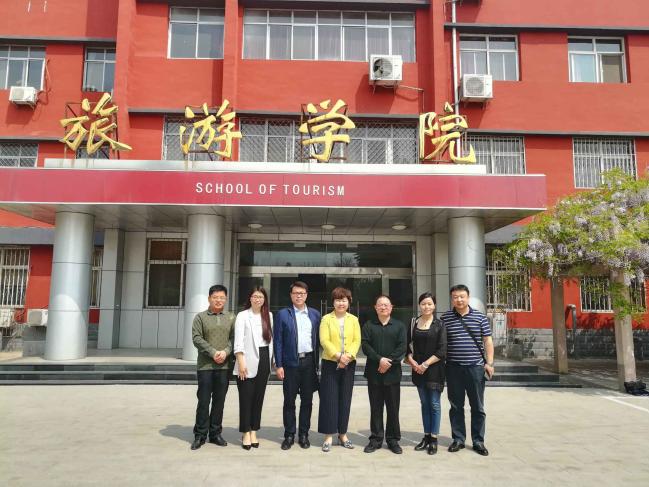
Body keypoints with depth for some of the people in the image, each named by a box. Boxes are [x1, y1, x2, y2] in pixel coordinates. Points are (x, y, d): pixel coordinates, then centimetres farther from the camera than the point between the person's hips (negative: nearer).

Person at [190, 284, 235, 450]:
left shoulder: (231, 318, 10)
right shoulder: (200, 317, 3)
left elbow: (234, 338, 5)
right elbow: (197, 338, -6)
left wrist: (226, 351, -13)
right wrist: (213, 352, -14)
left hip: (224, 366, 2)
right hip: (205, 366, -2)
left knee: (219, 401, 8)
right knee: (204, 401, 2)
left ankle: (215, 433, 19)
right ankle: (200, 435, 13)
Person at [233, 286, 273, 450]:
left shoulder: (269, 316, 9)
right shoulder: (242, 316, -3)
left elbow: (271, 338, 9)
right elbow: (238, 342, -8)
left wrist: (272, 361, 5)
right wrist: (241, 363, -15)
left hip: (263, 361, 4)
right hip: (248, 362, -4)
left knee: (259, 397, 9)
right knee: (246, 398, 0)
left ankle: (254, 432, 19)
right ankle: (246, 433, 11)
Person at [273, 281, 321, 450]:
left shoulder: (315, 314, 7)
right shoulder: (283, 314, 0)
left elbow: (318, 339, 8)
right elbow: (277, 341, -2)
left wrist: (317, 363, 2)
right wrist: (279, 365, -7)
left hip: (309, 362, 2)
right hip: (290, 362, -2)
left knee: (307, 400, 9)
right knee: (289, 401, 6)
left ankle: (304, 434, 22)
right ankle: (289, 435, 18)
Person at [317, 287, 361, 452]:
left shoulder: (353, 320, 7)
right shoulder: (326, 319, -1)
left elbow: (357, 341, 0)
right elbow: (324, 341, -9)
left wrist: (348, 355, -16)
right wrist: (338, 356, -19)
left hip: (349, 364, 3)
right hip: (330, 363, -2)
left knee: (345, 399, 9)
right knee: (329, 399, 0)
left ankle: (342, 434, 20)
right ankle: (328, 436, 8)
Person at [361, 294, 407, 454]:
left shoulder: (399, 326, 7)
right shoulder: (368, 325, 8)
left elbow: (402, 347, -3)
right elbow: (365, 345, -4)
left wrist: (389, 362, -14)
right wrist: (379, 359, -16)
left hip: (392, 373, 0)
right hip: (374, 373, 1)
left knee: (393, 407, 5)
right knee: (375, 408, 7)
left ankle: (393, 439, 17)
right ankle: (376, 439, 16)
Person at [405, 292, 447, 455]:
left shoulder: (439, 325, -4)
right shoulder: (413, 323, 6)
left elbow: (442, 351, -9)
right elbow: (408, 345, 8)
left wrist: (426, 364, -14)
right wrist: (411, 361, -7)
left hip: (434, 369, -3)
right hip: (418, 369, 3)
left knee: (434, 404, 3)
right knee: (424, 403, 12)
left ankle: (434, 439, 13)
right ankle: (426, 436, 21)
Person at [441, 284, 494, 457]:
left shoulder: (480, 317, 3)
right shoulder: (445, 318, 3)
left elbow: (488, 340, 5)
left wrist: (489, 363, -1)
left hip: (475, 367, 0)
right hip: (453, 368, 0)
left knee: (478, 407, 7)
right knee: (456, 406, 9)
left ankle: (478, 441, 19)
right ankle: (458, 439, 21)